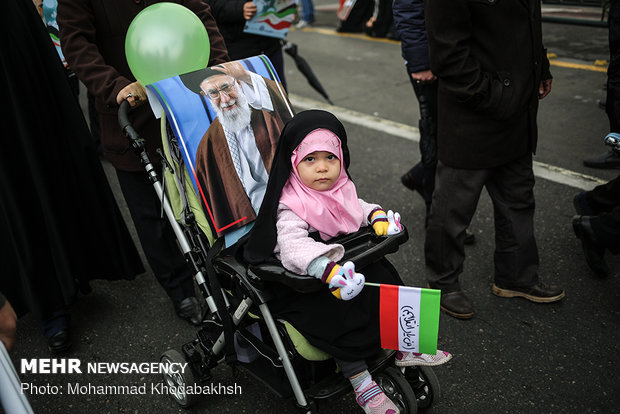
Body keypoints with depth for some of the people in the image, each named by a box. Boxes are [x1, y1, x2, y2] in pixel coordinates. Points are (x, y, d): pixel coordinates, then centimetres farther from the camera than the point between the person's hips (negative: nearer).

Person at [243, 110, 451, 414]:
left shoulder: (342, 189, 2)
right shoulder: (292, 207, -23)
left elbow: (357, 208, 22)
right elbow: (292, 244, -38)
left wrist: (377, 215, 0)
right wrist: (329, 271, -52)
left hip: (347, 263, 8)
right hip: (307, 282, -8)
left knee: (384, 278, 4)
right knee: (340, 315, -24)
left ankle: (404, 348, 22)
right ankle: (360, 381, -6)